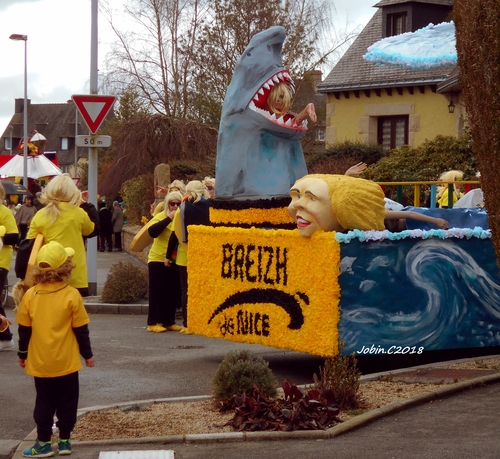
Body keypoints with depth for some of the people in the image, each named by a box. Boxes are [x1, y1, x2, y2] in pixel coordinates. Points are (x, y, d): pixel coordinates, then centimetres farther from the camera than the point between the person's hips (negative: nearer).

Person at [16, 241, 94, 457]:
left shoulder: (30, 295, -6)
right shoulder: (72, 295, -12)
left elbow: (24, 330, 2)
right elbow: (81, 330, -6)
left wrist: (22, 354, 15)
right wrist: (87, 354, 6)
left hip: (40, 363, 2)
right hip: (66, 362, -2)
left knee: (44, 402, 10)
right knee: (67, 401, 11)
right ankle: (64, 440, 15)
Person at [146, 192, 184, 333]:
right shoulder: (161, 216, -8)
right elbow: (152, 231, -25)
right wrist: (169, 218, -26)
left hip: (174, 261, 5)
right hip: (158, 260, -5)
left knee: (173, 292, 8)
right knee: (158, 292, -1)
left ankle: (169, 321, 16)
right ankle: (154, 323, 3)